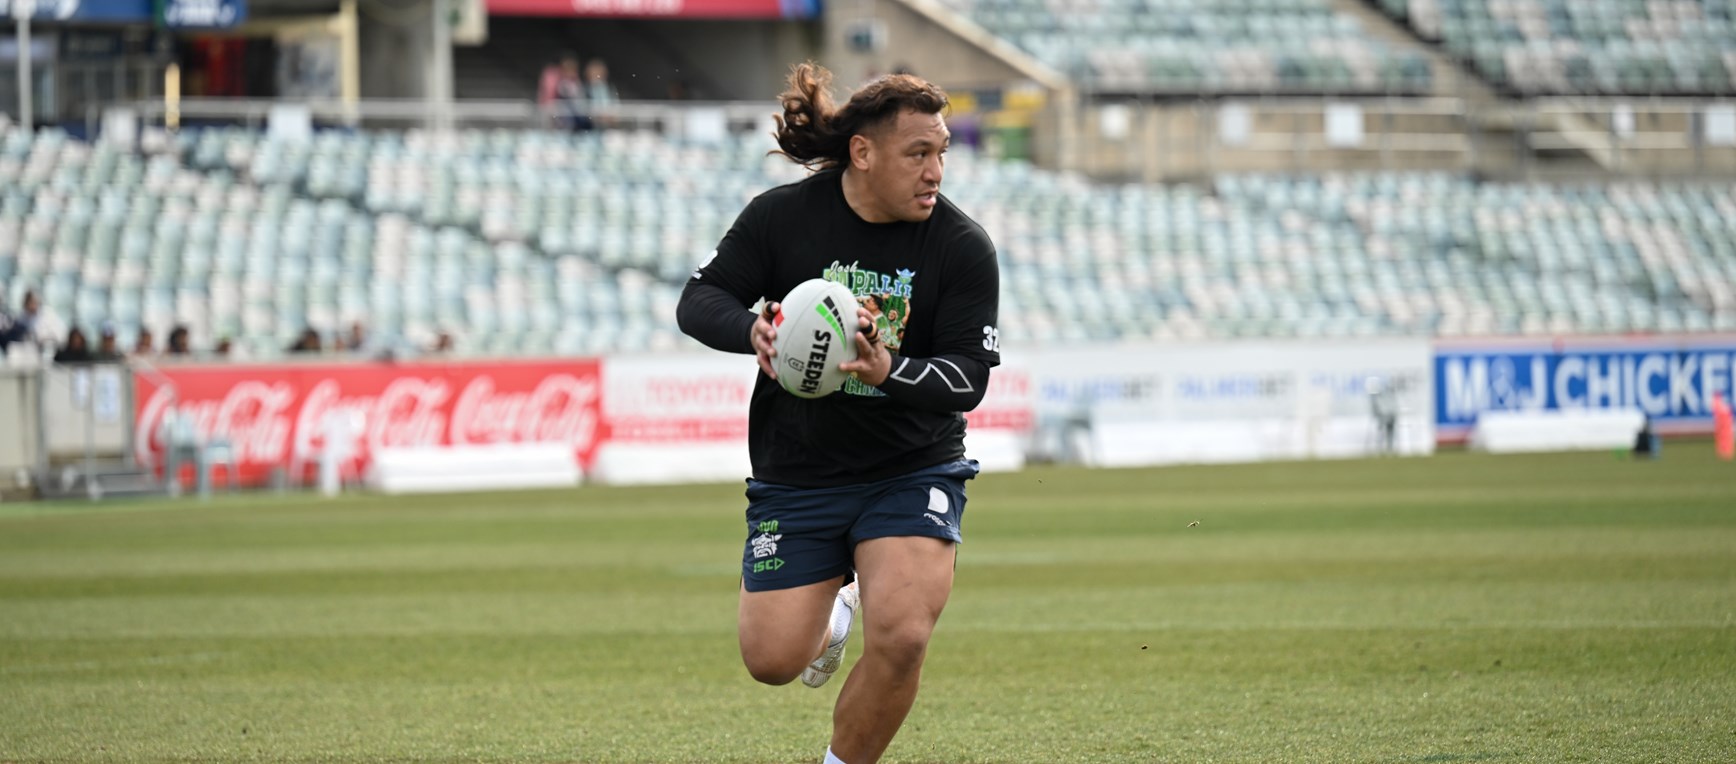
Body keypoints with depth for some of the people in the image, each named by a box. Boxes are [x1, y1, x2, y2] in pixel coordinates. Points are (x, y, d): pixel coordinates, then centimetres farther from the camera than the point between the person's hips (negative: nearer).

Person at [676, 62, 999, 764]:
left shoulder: (963, 248, -10)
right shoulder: (781, 216, -8)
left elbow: (968, 377, -13)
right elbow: (698, 300, -3)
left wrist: (888, 372, -32)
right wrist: (753, 330, -25)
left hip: (912, 469, -1)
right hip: (795, 474, 1)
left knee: (901, 638, -22)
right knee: (773, 660, 1)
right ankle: (831, 615, 38)